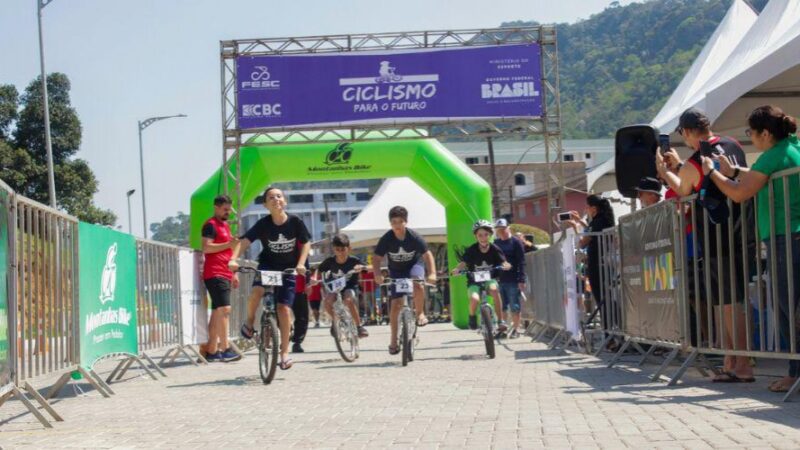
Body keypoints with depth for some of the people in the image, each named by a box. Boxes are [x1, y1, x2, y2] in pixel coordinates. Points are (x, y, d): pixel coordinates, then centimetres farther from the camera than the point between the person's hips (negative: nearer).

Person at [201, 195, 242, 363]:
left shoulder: (225, 226, 24)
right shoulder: (211, 225, -5)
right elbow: (206, 248, -17)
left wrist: (234, 273, 27)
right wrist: (229, 244, -20)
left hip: (224, 275, 10)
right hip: (215, 274, -10)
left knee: (217, 312, 8)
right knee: (224, 309, -17)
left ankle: (212, 351, 11)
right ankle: (225, 349, -20)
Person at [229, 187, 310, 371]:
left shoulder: (295, 222, -14)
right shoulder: (263, 224, -16)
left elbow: (306, 243, -5)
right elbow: (244, 241, -23)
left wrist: (300, 264, -20)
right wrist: (233, 259, -39)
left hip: (288, 269, 0)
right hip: (267, 265, 0)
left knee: (284, 309, -7)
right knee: (256, 291, -30)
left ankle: (285, 352, 6)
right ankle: (250, 321, 1)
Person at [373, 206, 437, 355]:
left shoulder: (414, 237, -23)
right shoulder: (386, 239, -21)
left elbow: (427, 255, -21)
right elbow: (376, 258, -17)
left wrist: (432, 273, -36)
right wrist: (377, 274, -36)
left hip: (414, 264, -1)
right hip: (396, 271, 1)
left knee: (417, 284, -35)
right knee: (395, 304, -6)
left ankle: (420, 313, -10)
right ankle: (393, 340, 4)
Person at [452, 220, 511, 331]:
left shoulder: (495, 249, -5)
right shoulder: (471, 250, -8)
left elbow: (503, 263, -12)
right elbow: (463, 263, -14)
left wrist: (506, 265, -36)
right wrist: (457, 269, -36)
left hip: (489, 279, 1)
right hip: (474, 281, -1)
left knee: (494, 289, -35)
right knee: (474, 299, -31)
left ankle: (500, 321, -25)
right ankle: (472, 317, 5)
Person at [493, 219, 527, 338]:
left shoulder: (516, 242, -2)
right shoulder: (495, 243, 13)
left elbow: (521, 262, -6)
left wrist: (521, 280, -13)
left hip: (513, 280, -4)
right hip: (499, 279, 4)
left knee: (515, 306, -1)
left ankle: (516, 329, 6)